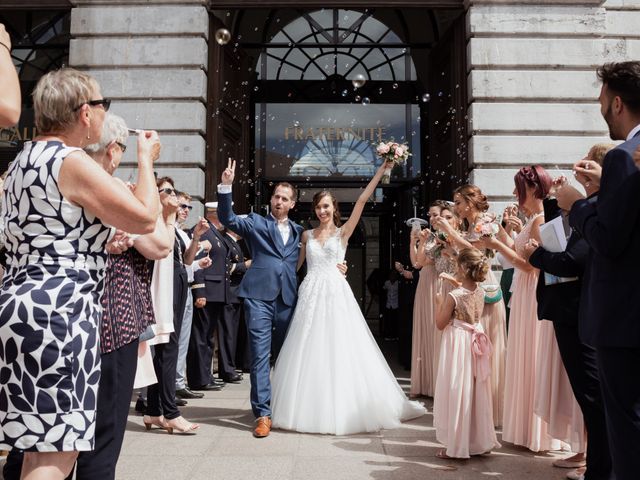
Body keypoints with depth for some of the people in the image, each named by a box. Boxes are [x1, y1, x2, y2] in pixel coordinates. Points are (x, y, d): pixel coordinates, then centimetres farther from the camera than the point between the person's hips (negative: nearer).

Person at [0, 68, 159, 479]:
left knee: (41, 445, 17)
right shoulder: (72, 162, -13)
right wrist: (146, 160, 3)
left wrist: (103, 240, 27)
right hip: (57, 310, -10)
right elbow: (146, 218, -10)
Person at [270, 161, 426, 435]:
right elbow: (296, 264, 21)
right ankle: (311, 409, 14)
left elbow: (362, 200, -3)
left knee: (339, 351, -2)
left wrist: (381, 171, -8)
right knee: (309, 352, 3)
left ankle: (341, 409, 9)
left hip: (336, 294, -3)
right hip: (311, 294, 3)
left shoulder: (343, 232, 4)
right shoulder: (307, 235, 13)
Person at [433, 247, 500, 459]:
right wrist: (456, 283, 19)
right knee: (476, 392, 15)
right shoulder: (480, 292, 0)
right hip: (475, 344, 6)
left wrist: (439, 302, 2)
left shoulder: (452, 296, -19)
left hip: (458, 344, -6)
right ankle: (480, 440, 24)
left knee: (457, 393, 0)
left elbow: (440, 324, -9)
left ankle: (456, 446, 5)